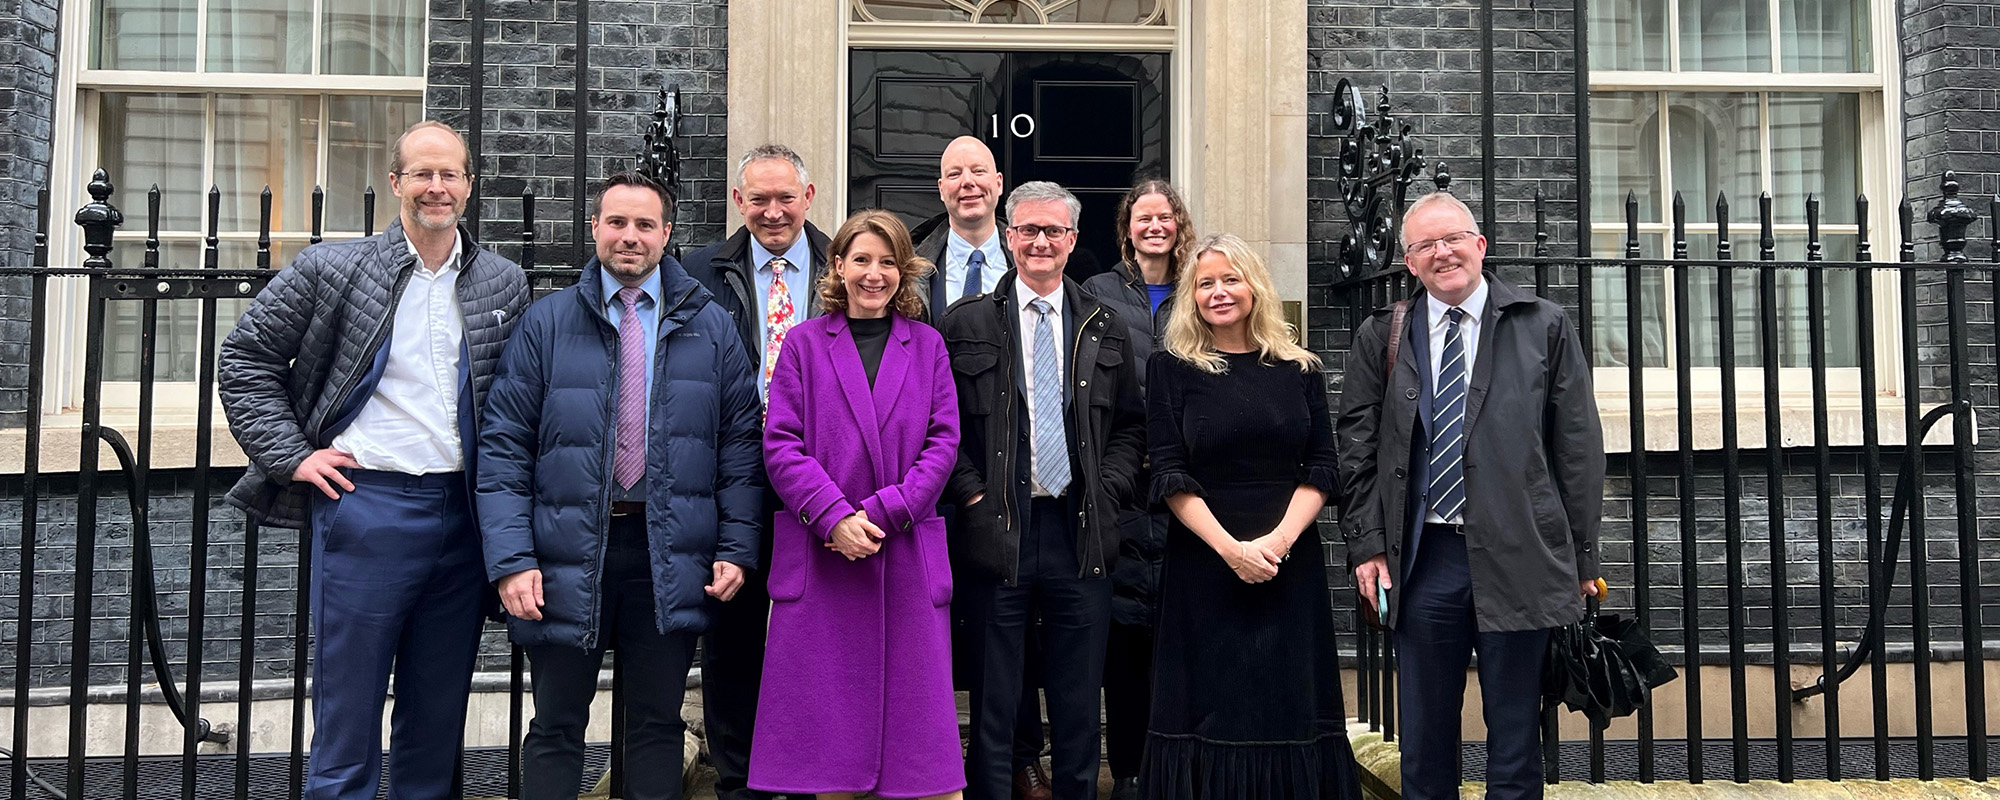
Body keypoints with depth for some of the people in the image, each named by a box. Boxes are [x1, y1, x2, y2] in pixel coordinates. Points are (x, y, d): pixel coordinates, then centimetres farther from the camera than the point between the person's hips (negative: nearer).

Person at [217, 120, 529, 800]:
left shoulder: (505, 285, 9)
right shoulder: (332, 270, 1)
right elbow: (245, 359, 5)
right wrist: (292, 456, -3)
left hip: (464, 514, 3)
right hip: (367, 507, -3)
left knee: (438, 724, 12)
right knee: (347, 723, 3)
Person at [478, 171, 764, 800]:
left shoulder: (709, 326, 6)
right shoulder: (546, 323, 2)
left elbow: (740, 443, 5)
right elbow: (504, 447, -1)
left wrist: (737, 548, -3)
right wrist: (511, 559, -10)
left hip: (670, 555, 1)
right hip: (567, 552, -1)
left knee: (658, 724, 11)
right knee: (556, 727, 10)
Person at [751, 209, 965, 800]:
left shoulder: (927, 345, 10)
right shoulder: (805, 342, 7)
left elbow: (943, 442, 2)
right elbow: (780, 445, -1)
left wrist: (881, 513, -11)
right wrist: (835, 517, -14)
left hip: (907, 555, 1)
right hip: (821, 555, 0)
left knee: (918, 708, 1)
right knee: (827, 714, 4)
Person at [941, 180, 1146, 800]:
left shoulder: (1105, 328, 10)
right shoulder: (966, 323, 3)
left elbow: (1131, 425, 13)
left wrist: (1107, 491, 0)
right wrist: (972, 496, -7)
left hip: (1081, 531, 2)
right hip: (997, 528, -2)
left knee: (1079, 698, 9)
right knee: (994, 698, 5)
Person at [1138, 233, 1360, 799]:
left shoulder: (1300, 370, 8)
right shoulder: (1170, 369, 2)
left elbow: (1321, 468, 3)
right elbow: (1170, 475, -5)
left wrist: (1278, 540, -12)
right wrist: (1230, 548, -14)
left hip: (1290, 563, 2)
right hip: (1204, 562, -2)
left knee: (1290, 706, 5)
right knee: (1212, 706, 2)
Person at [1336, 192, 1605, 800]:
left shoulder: (1546, 327, 4)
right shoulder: (1380, 338, 7)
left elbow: (1579, 448, 3)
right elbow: (1358, 450, 7)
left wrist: (1582, 558, 1)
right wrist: (1367, 545, 0)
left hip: (1519, 559, -1)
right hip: (1422, 559, 1)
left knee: (1515, 740, 9)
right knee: (1424, 745, 9)